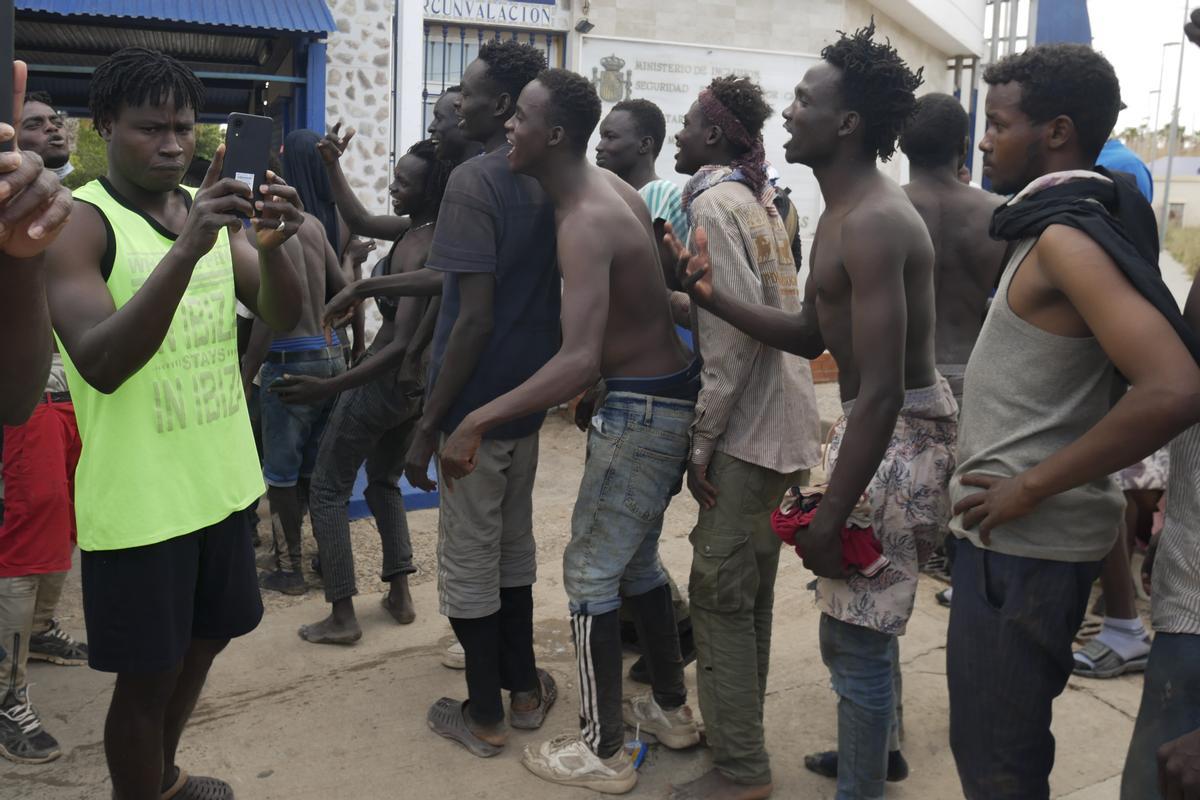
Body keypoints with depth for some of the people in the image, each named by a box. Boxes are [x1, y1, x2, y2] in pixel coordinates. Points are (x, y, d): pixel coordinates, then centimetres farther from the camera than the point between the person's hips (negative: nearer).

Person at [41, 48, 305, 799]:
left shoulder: (213, 209, 6)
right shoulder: (80, 222, -14)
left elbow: (284, 315, -2)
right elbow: (101, 364, -26)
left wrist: (271, 246, -23)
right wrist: (186, 249, -36)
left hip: (223, 479, 7)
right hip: (140, 499, -7)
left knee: (204, 640, 22)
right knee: (147, 673, 6)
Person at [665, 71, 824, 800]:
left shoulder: (714, 203, -12)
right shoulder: (757, 199, 16)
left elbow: (737, 329, -21)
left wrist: (705, 438, -17)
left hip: (747, 430, -9)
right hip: (778, 424, 9)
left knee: (720, 593, -3)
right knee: (749, 589, 16)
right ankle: (737, 733, 30)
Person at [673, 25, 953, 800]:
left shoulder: (873, 222, -24)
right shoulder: (844, 211, 11)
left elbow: (881, 392, -29)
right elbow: (812, 335, 14)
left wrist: (829, 519, -26)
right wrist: (717, 299, 3)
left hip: (900, 436, -11)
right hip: (883, 424, 11)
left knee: (856, 630, -1)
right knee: (860, 612, 25)